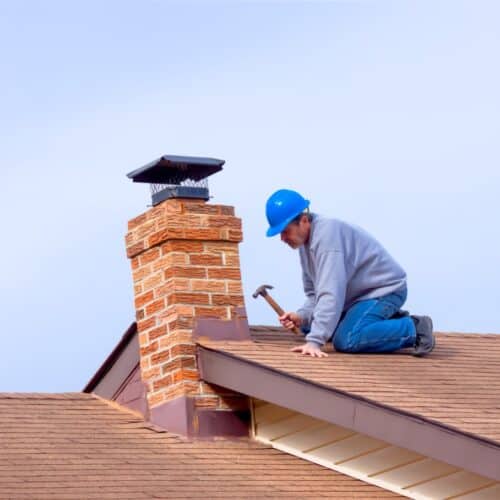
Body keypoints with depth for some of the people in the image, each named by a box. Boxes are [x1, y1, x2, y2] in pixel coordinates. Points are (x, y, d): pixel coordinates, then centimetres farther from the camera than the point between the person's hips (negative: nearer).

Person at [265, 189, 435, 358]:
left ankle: (413, 328, -11)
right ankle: (391, 322, 14)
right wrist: (302, 316, -15)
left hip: (385, 289, -10)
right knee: (309, 326, 13)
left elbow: (330, 294, -36)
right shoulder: (306, 241, 2)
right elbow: (314, 294, 6)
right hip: (359, 294, 10)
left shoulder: (327, 235, -28)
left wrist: (314, 341, -41)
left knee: (345, 341, -27)